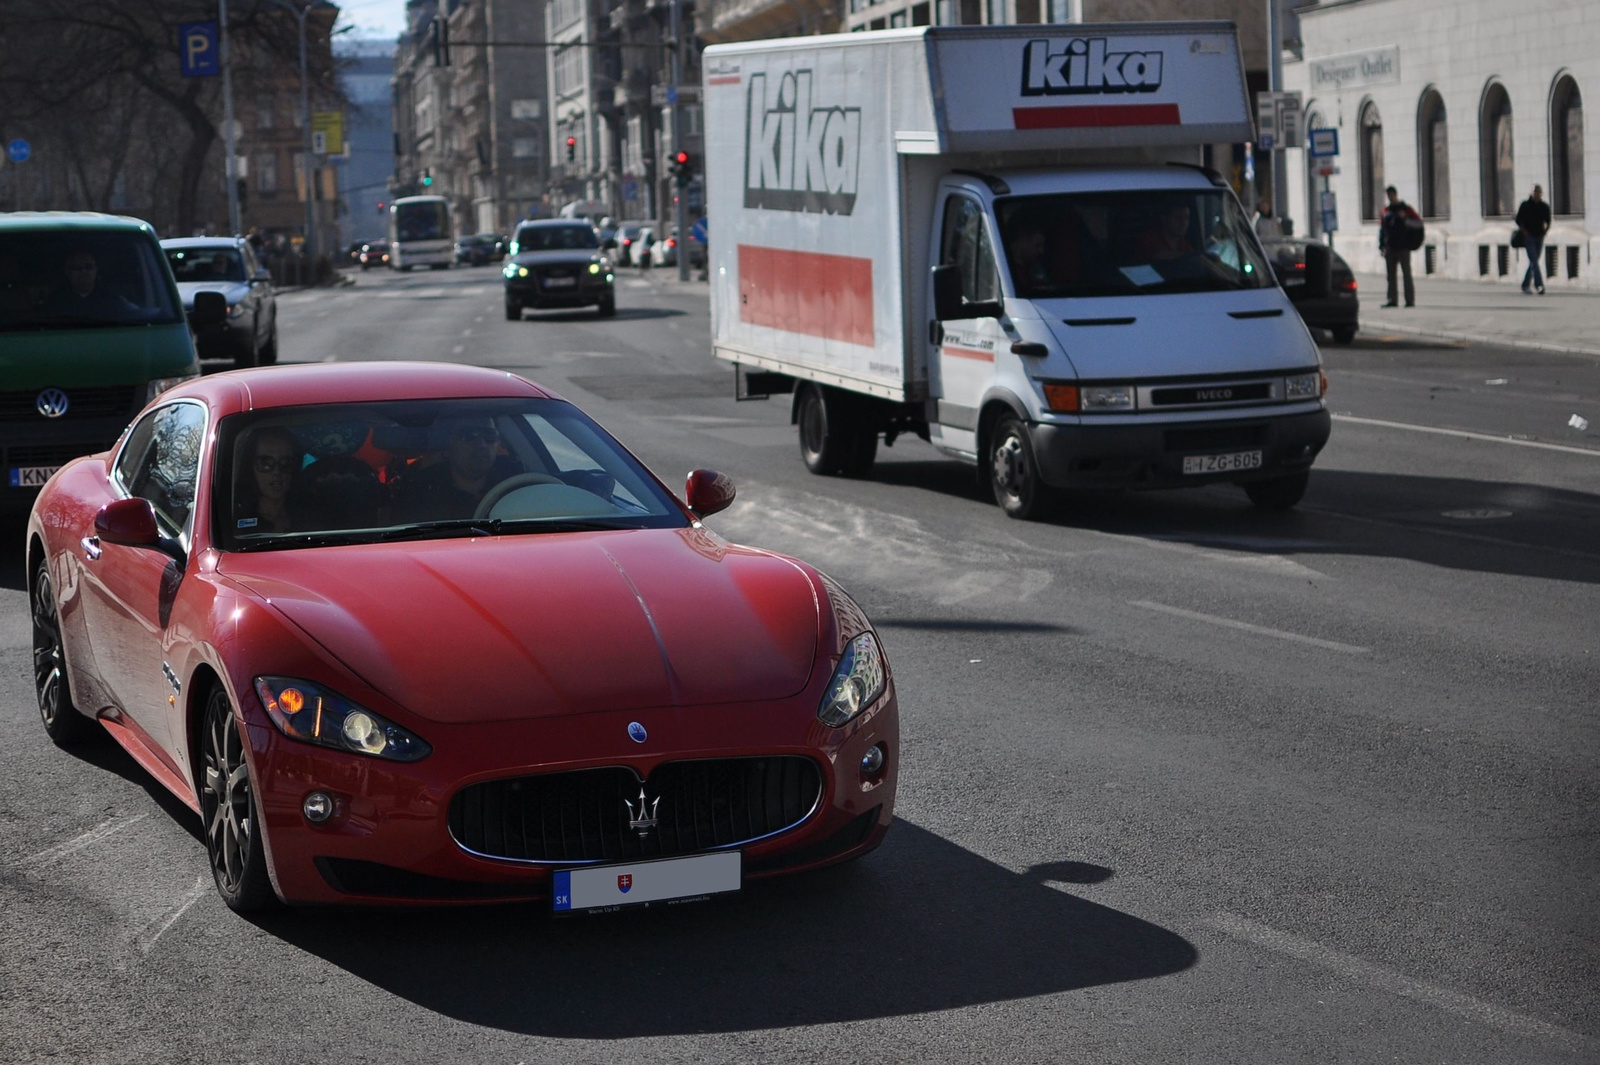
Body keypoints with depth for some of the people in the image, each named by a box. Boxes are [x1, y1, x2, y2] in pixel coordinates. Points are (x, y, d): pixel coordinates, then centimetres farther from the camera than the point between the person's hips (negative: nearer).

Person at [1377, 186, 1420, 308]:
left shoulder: (1406, 209, 1)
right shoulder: (1386, 211, 14)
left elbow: (1419, 222, -4)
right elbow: (1382, 228, 16)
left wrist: (1405, 219, -19)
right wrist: (1381, 245, 9)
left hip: (1403, 248, -5)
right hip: (1390, 248, 5)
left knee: (1406, 274, -4)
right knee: (1391, 276, 4)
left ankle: (1410, 300, -5)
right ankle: (1393, 300, 7)